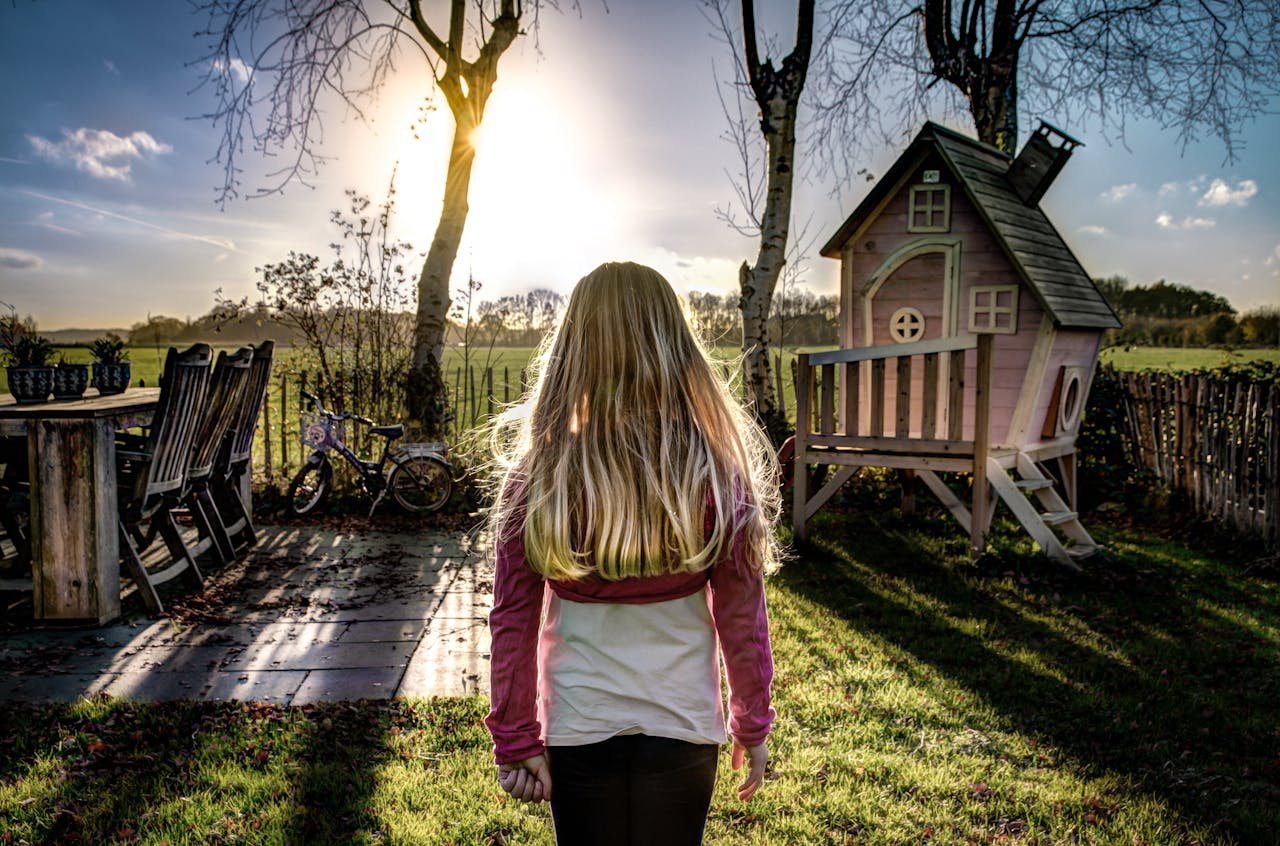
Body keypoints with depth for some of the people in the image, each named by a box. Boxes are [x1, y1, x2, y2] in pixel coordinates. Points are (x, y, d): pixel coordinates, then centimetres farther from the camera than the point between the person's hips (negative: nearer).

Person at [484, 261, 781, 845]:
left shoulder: (537, 475, -14)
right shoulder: (718, 475, -14)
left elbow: (513, 621, -9)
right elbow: (741, 619, -7)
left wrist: (516, 741, 1)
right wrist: (752, 725, 6)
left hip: (578, 728, 0)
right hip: (683, 728, 0)